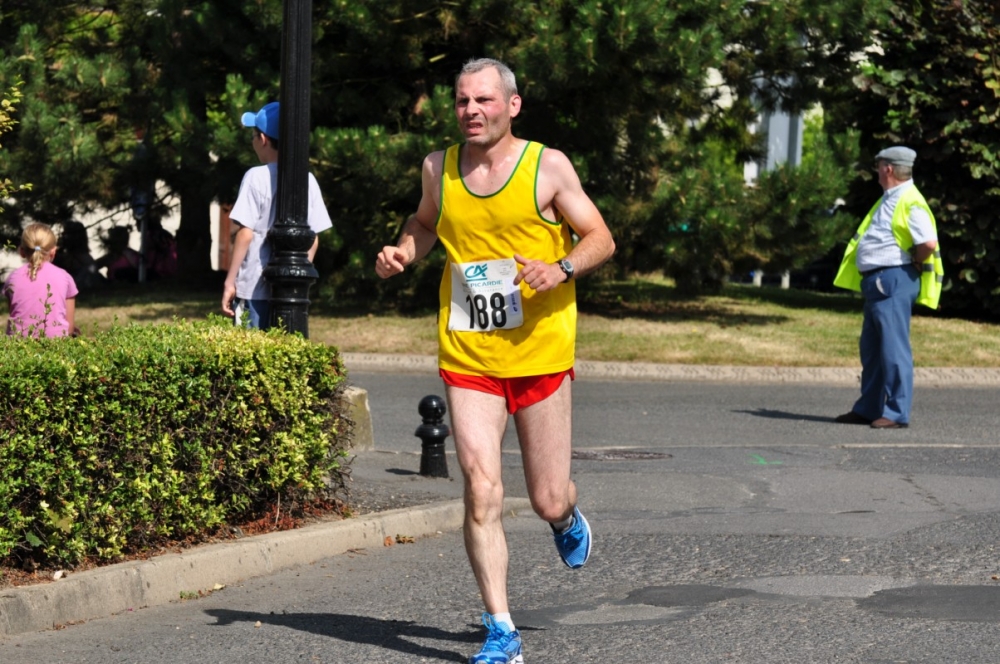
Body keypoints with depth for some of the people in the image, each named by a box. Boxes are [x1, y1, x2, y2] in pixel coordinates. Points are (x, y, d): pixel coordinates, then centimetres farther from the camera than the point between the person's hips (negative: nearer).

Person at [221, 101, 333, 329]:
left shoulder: (257, 177, -9)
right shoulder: (308, 180, 6)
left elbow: (246, 234, -12)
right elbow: (313, 240, 8)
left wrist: (229, 282, -6)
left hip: (255, 289, -5)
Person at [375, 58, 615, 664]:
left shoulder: (548, 166, -4)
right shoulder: (439, 168, 5)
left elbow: (601, 239, 0)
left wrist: (562, 269, -19)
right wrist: (404, 251, 4)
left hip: (540, 352, -2)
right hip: (467, 357, 2)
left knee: (548, 501, 5)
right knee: (482, 492, -11)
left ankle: (567, 518, 45)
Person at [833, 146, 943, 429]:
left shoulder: (910, 202, -14)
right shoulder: (889, 199, 17)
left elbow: (929, 243, -25)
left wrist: (913, 263, -9)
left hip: (894, 281, -11)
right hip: (876, 282, 11)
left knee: (894, 347, -9)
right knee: (871, 347, 14)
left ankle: (897, 413, -7)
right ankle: (868, 409, 22)